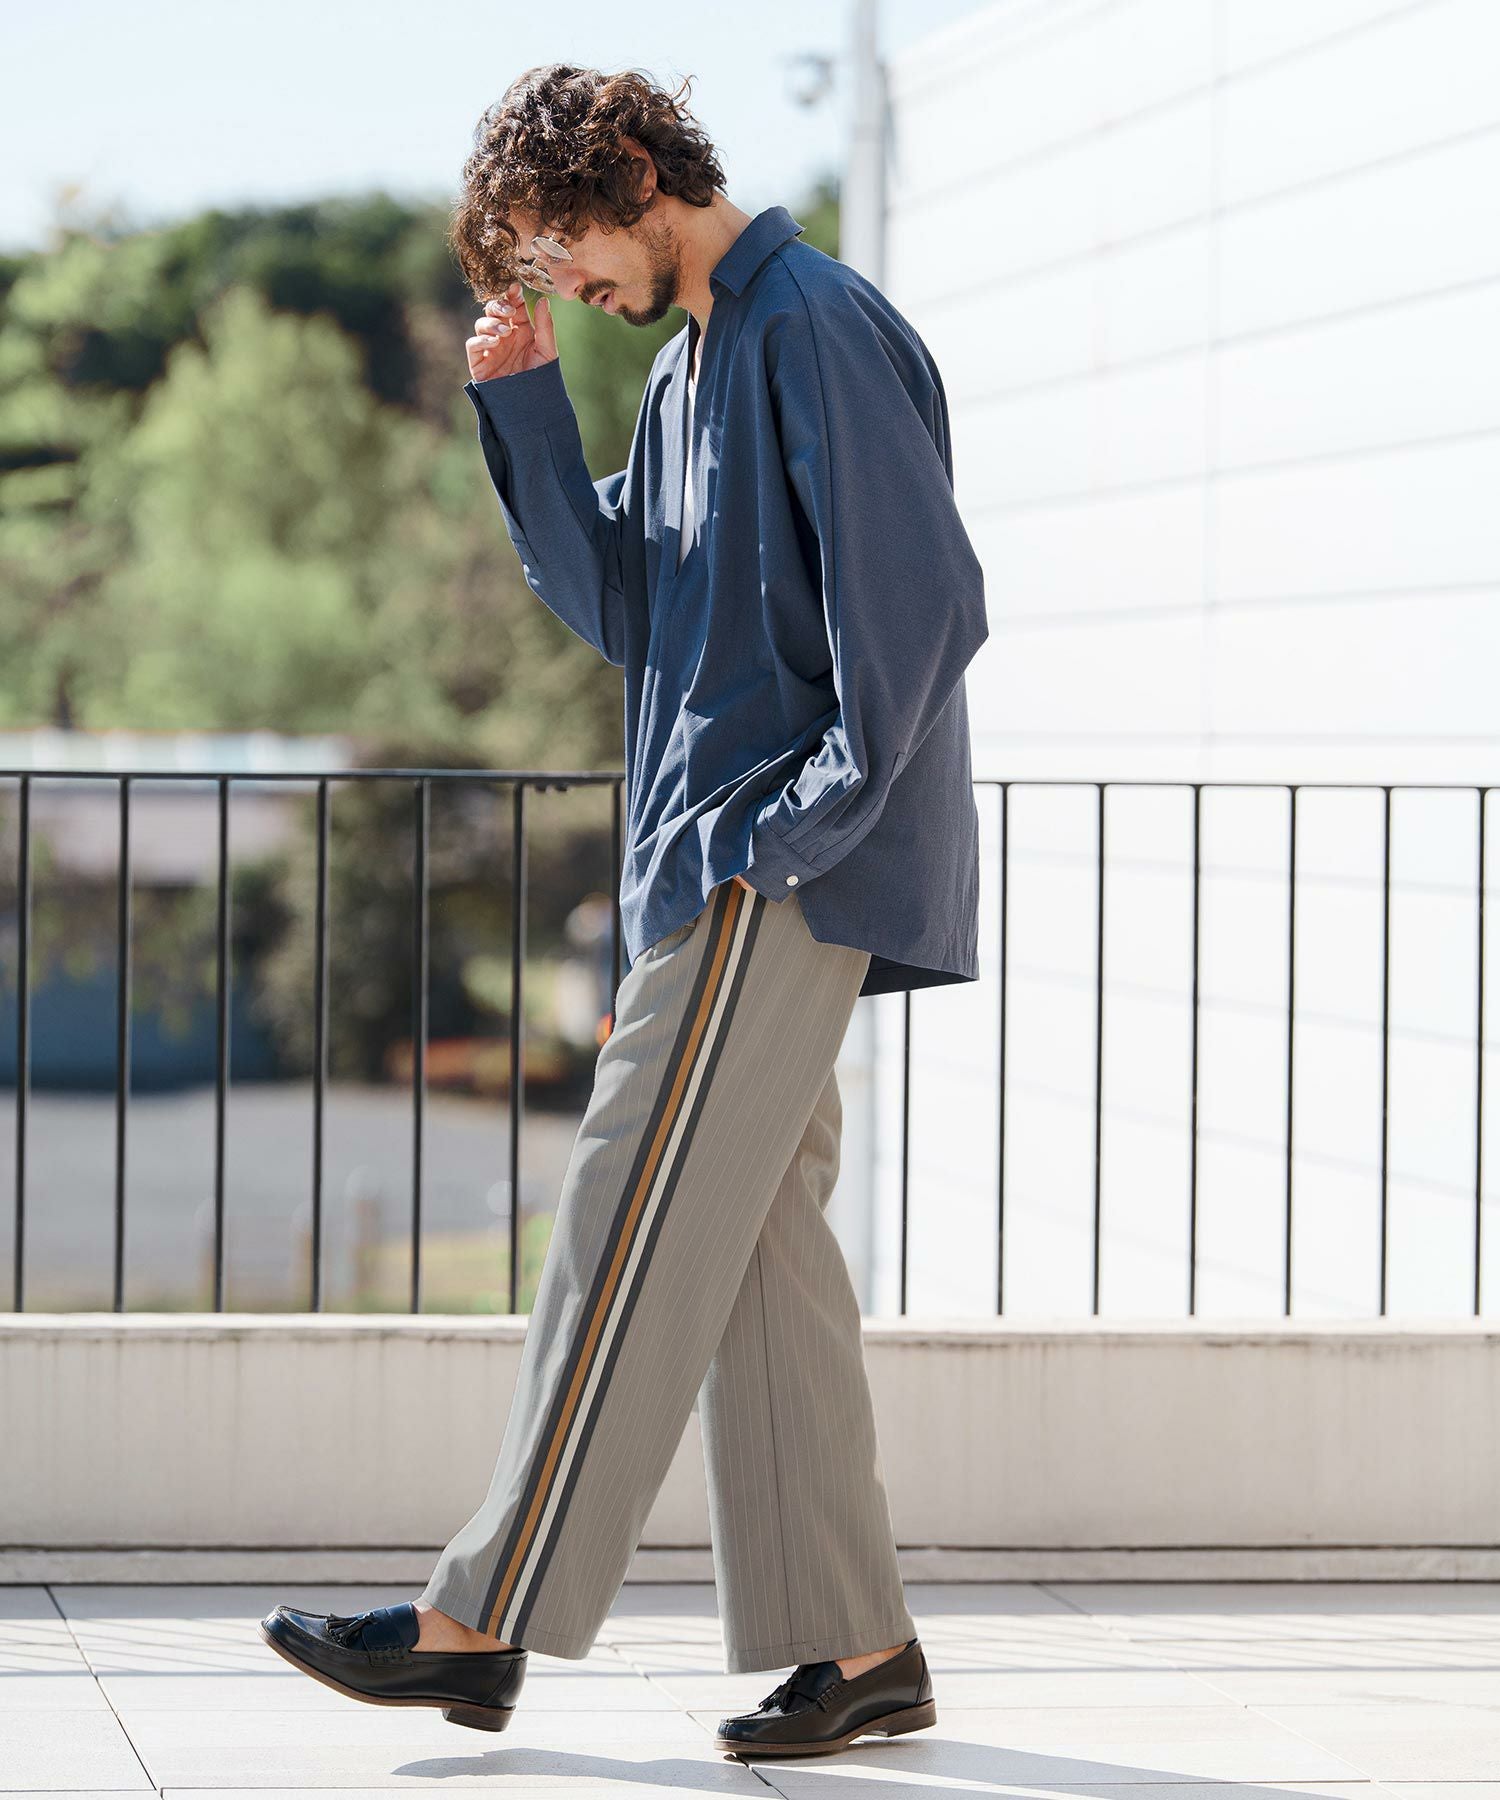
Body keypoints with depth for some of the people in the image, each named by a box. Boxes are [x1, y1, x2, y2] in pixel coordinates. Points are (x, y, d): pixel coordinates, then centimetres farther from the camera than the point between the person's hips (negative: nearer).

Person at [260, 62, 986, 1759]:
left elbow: (921, 600, -17)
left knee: (631, 1235, -8)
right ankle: (857, 1644, 9)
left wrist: (804, 820, -17)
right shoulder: (688, 366, 19)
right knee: (759, 1250, 7)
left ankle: (484, 1622, -6)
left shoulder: (818, 330, -11)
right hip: (713, 872, 10)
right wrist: (524, 409, 8)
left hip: (778, 884, -10)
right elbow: (623, 608, 18)